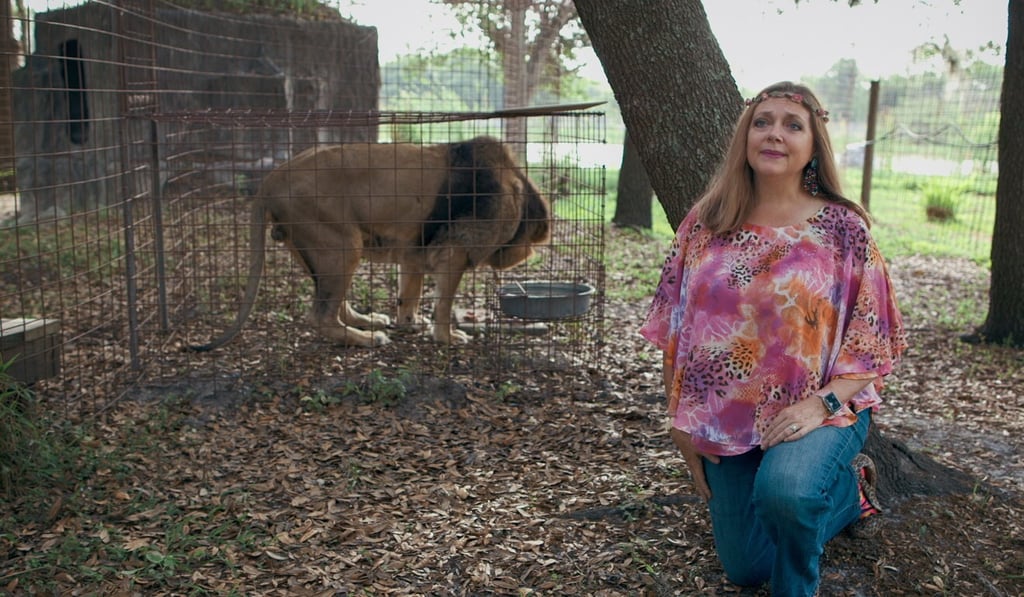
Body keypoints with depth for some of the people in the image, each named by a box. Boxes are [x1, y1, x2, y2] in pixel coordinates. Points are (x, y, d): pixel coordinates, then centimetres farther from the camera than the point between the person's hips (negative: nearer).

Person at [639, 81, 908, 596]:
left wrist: (821, 403, -22)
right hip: (727, 418, 4)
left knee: (784, 491, -37)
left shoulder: (843, 229, -9)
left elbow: (873, 338, -7)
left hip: (820, 412, -4)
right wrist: (683, 420, -1)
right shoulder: (705, 225, -2)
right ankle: (847, 493, 39)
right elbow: (675, 324, 2)